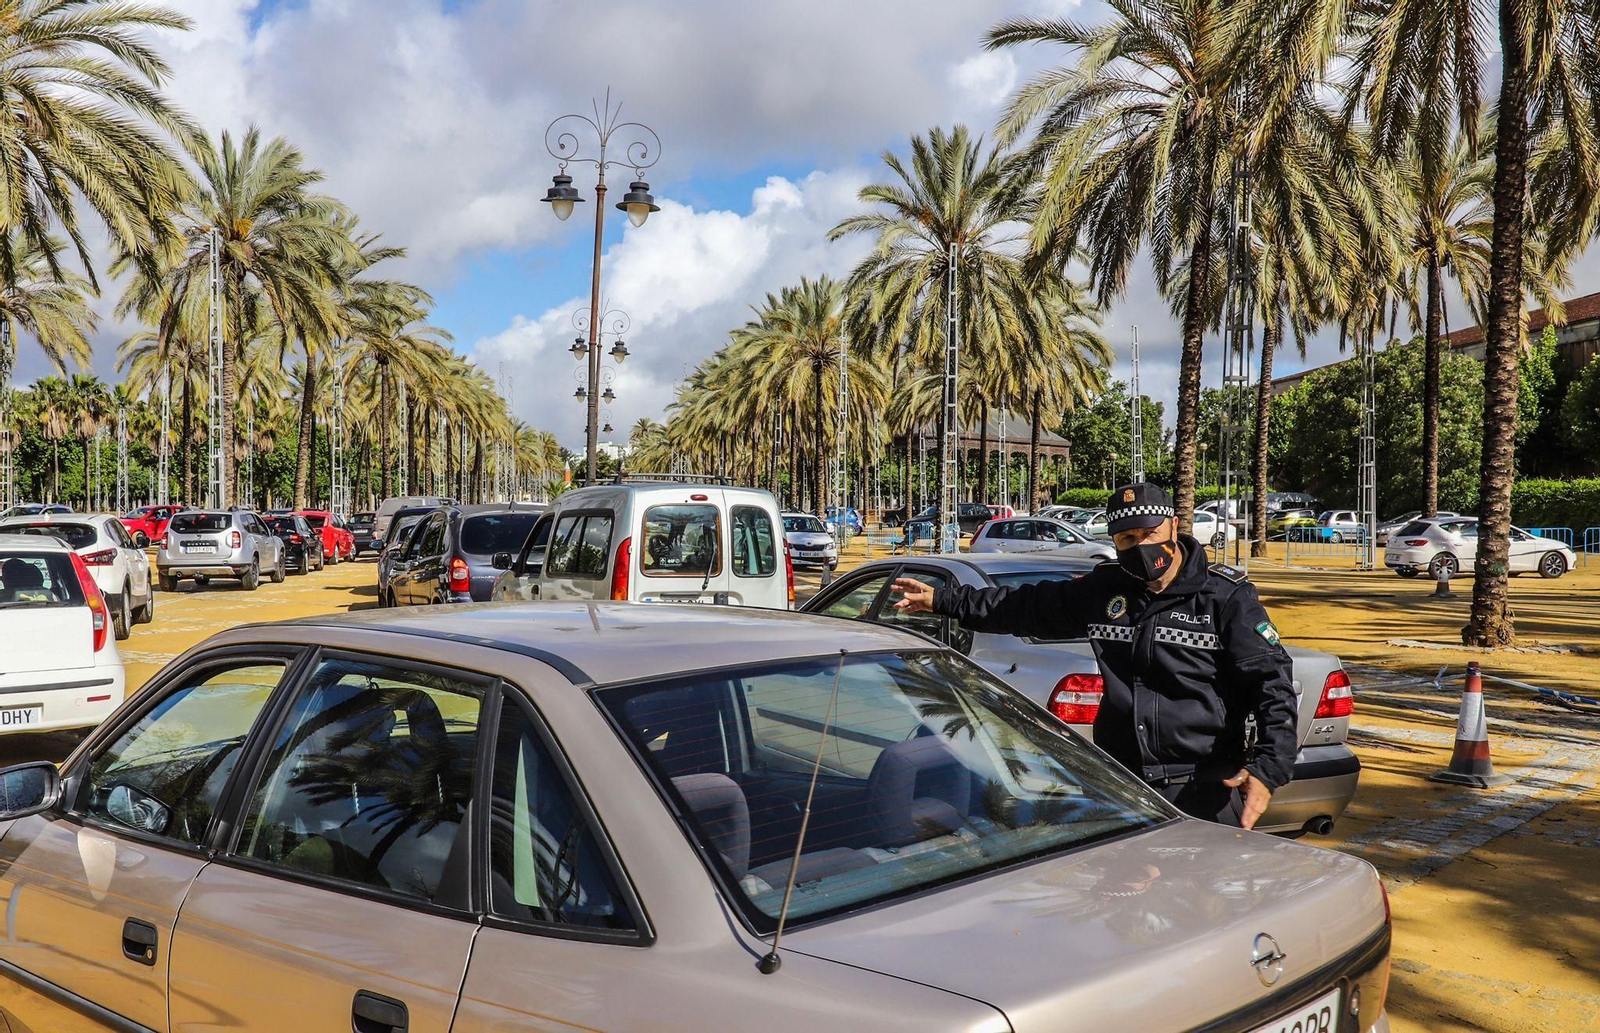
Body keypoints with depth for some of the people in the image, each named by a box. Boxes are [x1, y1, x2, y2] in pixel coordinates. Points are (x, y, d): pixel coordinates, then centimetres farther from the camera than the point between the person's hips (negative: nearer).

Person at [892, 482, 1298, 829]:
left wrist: (1269, 767, -20)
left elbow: (1272, 680, -8)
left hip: (1207, 791, -4)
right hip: (1121, 786, 4)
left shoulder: (1226, 596, -4)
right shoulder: (1101, 590, 9)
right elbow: (1025, 605, 20)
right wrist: (943, 599, 22)